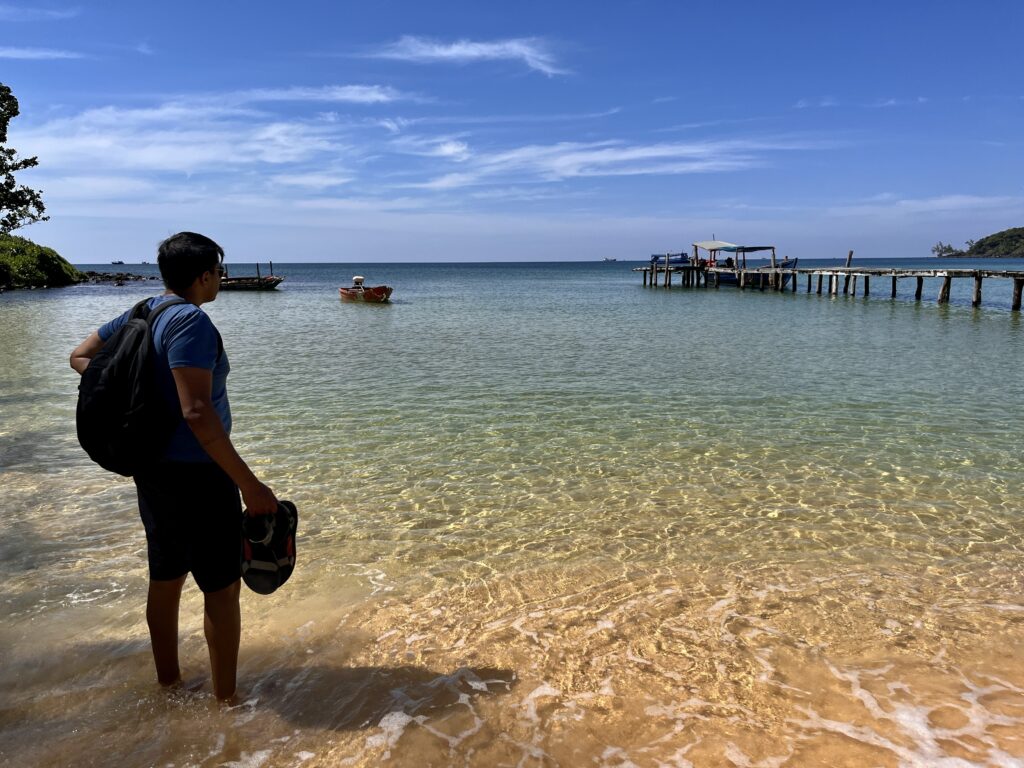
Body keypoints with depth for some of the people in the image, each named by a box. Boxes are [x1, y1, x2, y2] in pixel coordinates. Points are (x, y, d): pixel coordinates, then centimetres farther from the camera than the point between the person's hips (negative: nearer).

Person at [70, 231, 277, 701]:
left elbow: (80, 356, 18)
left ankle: (168, 682, 35)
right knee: (222, 588, 3)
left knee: (166, 578, 19)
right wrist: (249, 485, -27)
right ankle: (226, 700, 15)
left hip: (151, 468, 9)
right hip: (195, 474, -9)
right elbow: (197, 412, -29)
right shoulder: (191, 322, -21)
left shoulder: (141, 313, 6)